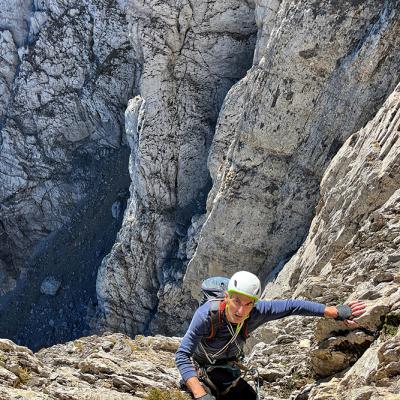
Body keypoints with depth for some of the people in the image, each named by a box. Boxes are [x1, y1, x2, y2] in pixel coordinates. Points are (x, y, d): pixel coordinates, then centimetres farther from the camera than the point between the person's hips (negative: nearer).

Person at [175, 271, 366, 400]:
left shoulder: (256, 312, -22)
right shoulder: (207, 314, -34)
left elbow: (292, 306, -14)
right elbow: (182, 355, -38)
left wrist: (336, 312, -15)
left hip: (230, 375, 5)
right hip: (201, 373, -5)